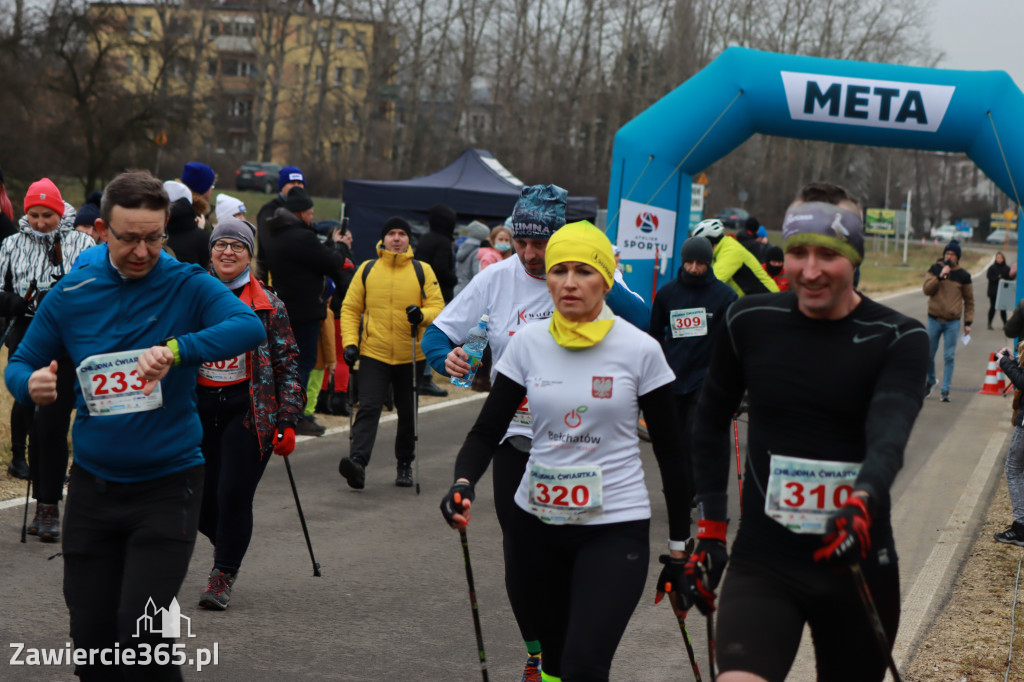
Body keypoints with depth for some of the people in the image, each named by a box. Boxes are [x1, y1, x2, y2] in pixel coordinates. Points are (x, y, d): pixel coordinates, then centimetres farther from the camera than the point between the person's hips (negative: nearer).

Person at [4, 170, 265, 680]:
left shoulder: (189, 286, -6)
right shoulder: (71, 295, 2)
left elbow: (249, 326, -24)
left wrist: (176, 349, -39)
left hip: (167, 485, -3)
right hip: (93, 485, 3)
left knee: (141, 635, -14)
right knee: (91, 639, 9)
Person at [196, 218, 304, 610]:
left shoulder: (268, 306, 0)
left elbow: (288, 364, 1)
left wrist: (287, 421, -5)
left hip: (248, 410, -3)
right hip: (198, 407, 3)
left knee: (234, 496, -7)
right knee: (201, 498, 5)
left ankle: (223, 575, 9)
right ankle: (226, 544, 35)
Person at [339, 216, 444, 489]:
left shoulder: (422, 271, 3)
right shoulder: (367, 270, 4)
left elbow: (438, 306, 0)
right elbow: (350, 308, 7)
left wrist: (422, 314, -22)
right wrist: (350, 342, -5)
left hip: (411, 356, 1)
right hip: (374, 354, -1)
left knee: (408, 414, 12)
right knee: (368, 408, -16)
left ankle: (405, 464, 28)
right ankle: (358, 462, -27)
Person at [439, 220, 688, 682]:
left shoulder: (639, 349, -7)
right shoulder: (528, 343, 0)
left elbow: (670, 450, 1)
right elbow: (487, 430, 2)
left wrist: (679, 543, 4)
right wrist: (463, 483, -18)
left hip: (615, 527, -4)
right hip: (537, 523, 4)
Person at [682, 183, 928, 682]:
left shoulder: (899, 339, -5)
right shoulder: (749, 322, 0)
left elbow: (889, 435, -21)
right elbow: (710, 423, 13)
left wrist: (862, 503, -41)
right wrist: (709, 529, 10)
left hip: (858, 563, 0)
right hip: (763, 562, 0)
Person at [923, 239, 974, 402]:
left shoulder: (963, 275, 3)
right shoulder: (935, 269, 3)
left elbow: (969, 300, 9)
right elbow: (926, 289, -8)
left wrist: (968, 322, 4)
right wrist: (940, 276, -19)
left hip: (953, 322, -1)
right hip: (934, 319, 1)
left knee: (949, 357, -3)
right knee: (929, 354, 7)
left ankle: (945, 390, 3)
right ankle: (930, 380, 31)